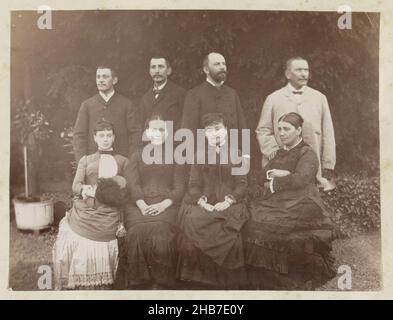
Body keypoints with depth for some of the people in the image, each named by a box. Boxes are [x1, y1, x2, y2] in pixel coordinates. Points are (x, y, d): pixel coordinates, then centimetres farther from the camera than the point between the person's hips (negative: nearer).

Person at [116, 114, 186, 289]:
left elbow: (179, 188, 7)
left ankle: (160, 284, -21)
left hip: (166, 204, 0)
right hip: (139, 204, 1)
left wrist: (163, 204, -12)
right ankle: (136, 283, -20)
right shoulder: (137, 155, 21)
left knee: (161, 232, -32)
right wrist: (142, 205, -13)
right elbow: (132, 185, 6)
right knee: (138, 232, -32)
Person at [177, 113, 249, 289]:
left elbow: (242, 184, 3)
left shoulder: (236, 154, 12)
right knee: (191, 224, -29)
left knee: (227, 232, -30)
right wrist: (203, 203, -14)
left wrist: (227, 202, -15)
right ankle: (198, 278, -12)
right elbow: (194, 185, 6)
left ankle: (227, 281, -10)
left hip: (229, 204, -1)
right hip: (203, 205, 1)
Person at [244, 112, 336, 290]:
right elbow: (263, 178, 15)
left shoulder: (308, 154, 1)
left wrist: (274, 184, -4)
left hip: (300, 206, -6)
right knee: (252, 220, -19)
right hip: (278, 203, 6)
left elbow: (300, 179, -15)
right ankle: (263, 281, -11)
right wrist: (281, 175, -4)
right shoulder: (280, 154, 22)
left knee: (263, 225, -27)